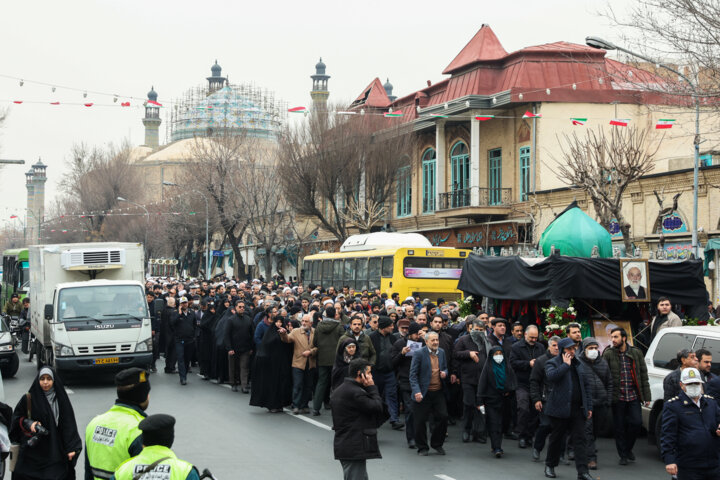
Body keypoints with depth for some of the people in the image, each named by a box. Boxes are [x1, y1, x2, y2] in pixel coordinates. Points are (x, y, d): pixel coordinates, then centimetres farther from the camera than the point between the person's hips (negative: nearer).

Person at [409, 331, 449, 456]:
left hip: (438, 392, 5)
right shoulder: (419, 354, -8)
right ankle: (422, 448, 16)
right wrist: (416, 391, -19)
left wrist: (445, 373, -2)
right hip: (423, 393, -4)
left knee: (443, 417, 0)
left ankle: (437, 444, 20)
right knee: (420, 421, 1)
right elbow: (413, 375, -9)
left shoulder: (441, 352, 9)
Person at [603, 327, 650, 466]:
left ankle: (628, 448, 20)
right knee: (619, 427, 3)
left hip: (633, 396, 1)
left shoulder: (636, 353, 5)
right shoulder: (608, 354, -2)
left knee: (636, 422, -5)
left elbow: (644, 375, 8)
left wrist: (647, 396, 3)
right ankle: (623, 455, 17)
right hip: (617, 397, -1)